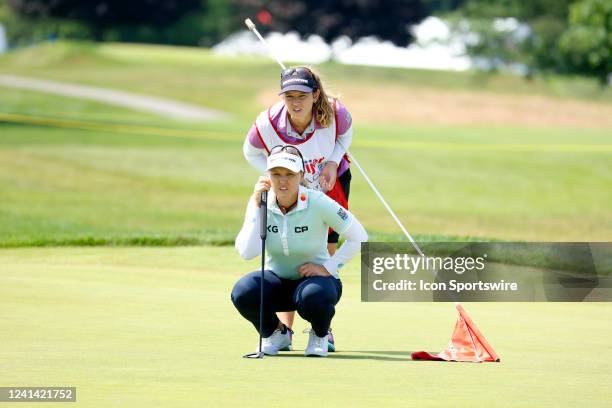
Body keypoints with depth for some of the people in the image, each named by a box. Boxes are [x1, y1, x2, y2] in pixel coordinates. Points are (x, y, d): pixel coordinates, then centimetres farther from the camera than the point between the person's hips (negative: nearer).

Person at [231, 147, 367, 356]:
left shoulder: (317, 202, -19)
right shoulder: (261, 203, -11)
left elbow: (359, 237, -13)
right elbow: (247, 252, -23)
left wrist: (328, 267, -17)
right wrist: (256, 205, -24)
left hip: (314, 277, -3)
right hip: (277, 279, 3)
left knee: (314, 296, -38)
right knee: (242, 292, -28)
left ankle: (320, 335, 1)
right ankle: (276, 332, 6)